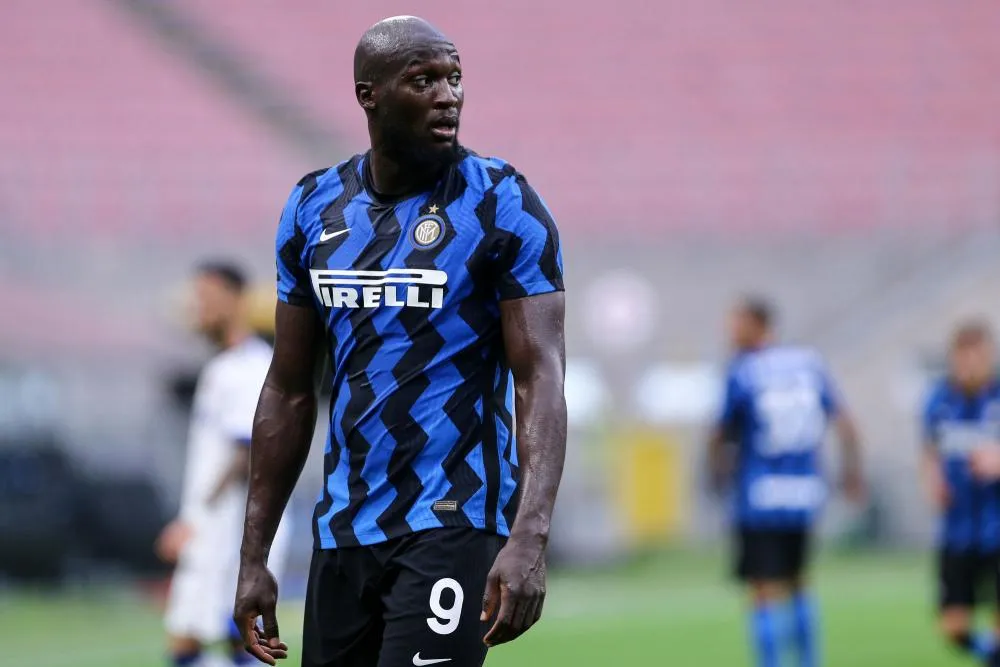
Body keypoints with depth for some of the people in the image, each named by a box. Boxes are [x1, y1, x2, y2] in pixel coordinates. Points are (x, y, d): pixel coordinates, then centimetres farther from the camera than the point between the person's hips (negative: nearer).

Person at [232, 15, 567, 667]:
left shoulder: (501, 206, -8)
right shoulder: (315, 208, 8)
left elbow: (541, 379, -14)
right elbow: (289, 393, 13)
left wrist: (530, 538, -27)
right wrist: (254, 557, 11)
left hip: (451, 521, -5)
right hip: (344, 531, 6)